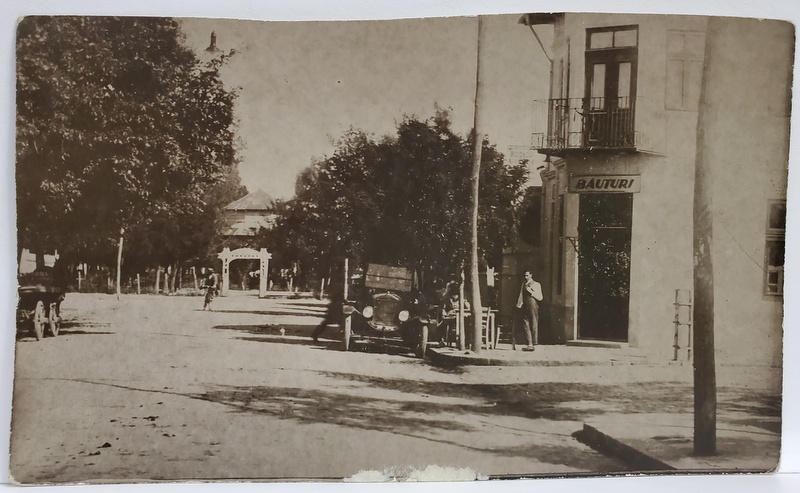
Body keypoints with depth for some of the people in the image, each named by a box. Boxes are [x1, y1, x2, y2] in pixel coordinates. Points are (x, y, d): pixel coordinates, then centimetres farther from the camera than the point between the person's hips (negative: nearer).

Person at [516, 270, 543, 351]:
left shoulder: (536, 285, 4)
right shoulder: (523, 284, 17)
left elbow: (540, 298, 0)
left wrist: (531, 292, -9)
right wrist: (519, 305, 5)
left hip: (533, 307, -4)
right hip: (524, 307, 4)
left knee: (534, 326, -2)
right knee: (526, 326, 0)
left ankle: (534, 345, 2)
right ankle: (529, 344, 3)